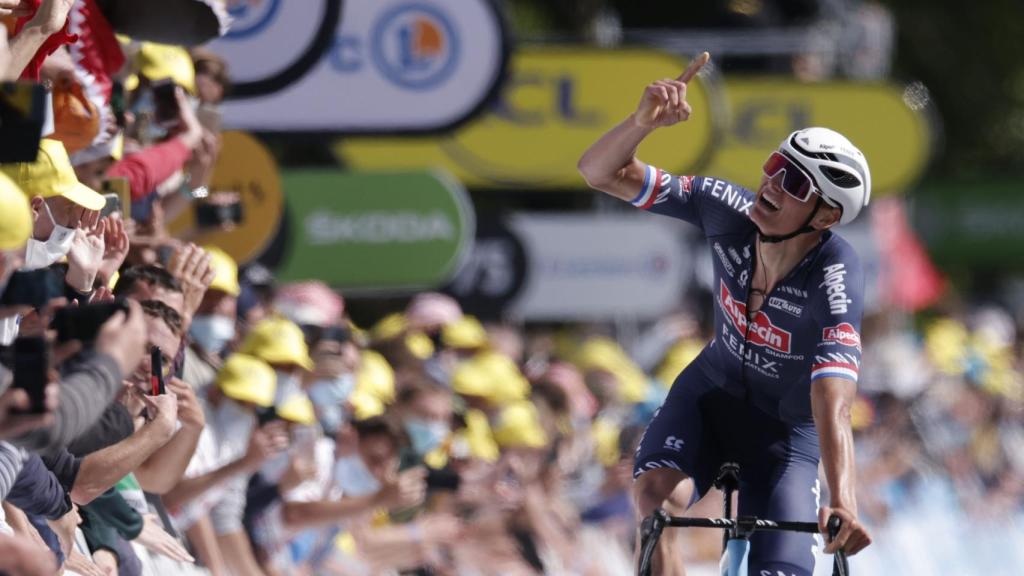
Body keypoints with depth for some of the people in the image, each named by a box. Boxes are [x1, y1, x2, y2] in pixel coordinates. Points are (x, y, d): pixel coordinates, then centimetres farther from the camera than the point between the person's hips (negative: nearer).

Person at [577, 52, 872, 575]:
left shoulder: (834, 283, -33)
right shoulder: (728, 211, -22)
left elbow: (832, 413, -42)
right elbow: (601, 173, -21)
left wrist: (843, 507, -58)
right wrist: (643, 121, -42)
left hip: (786, 429, -2)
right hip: (715, 389, 2)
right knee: (657, 487, -31)